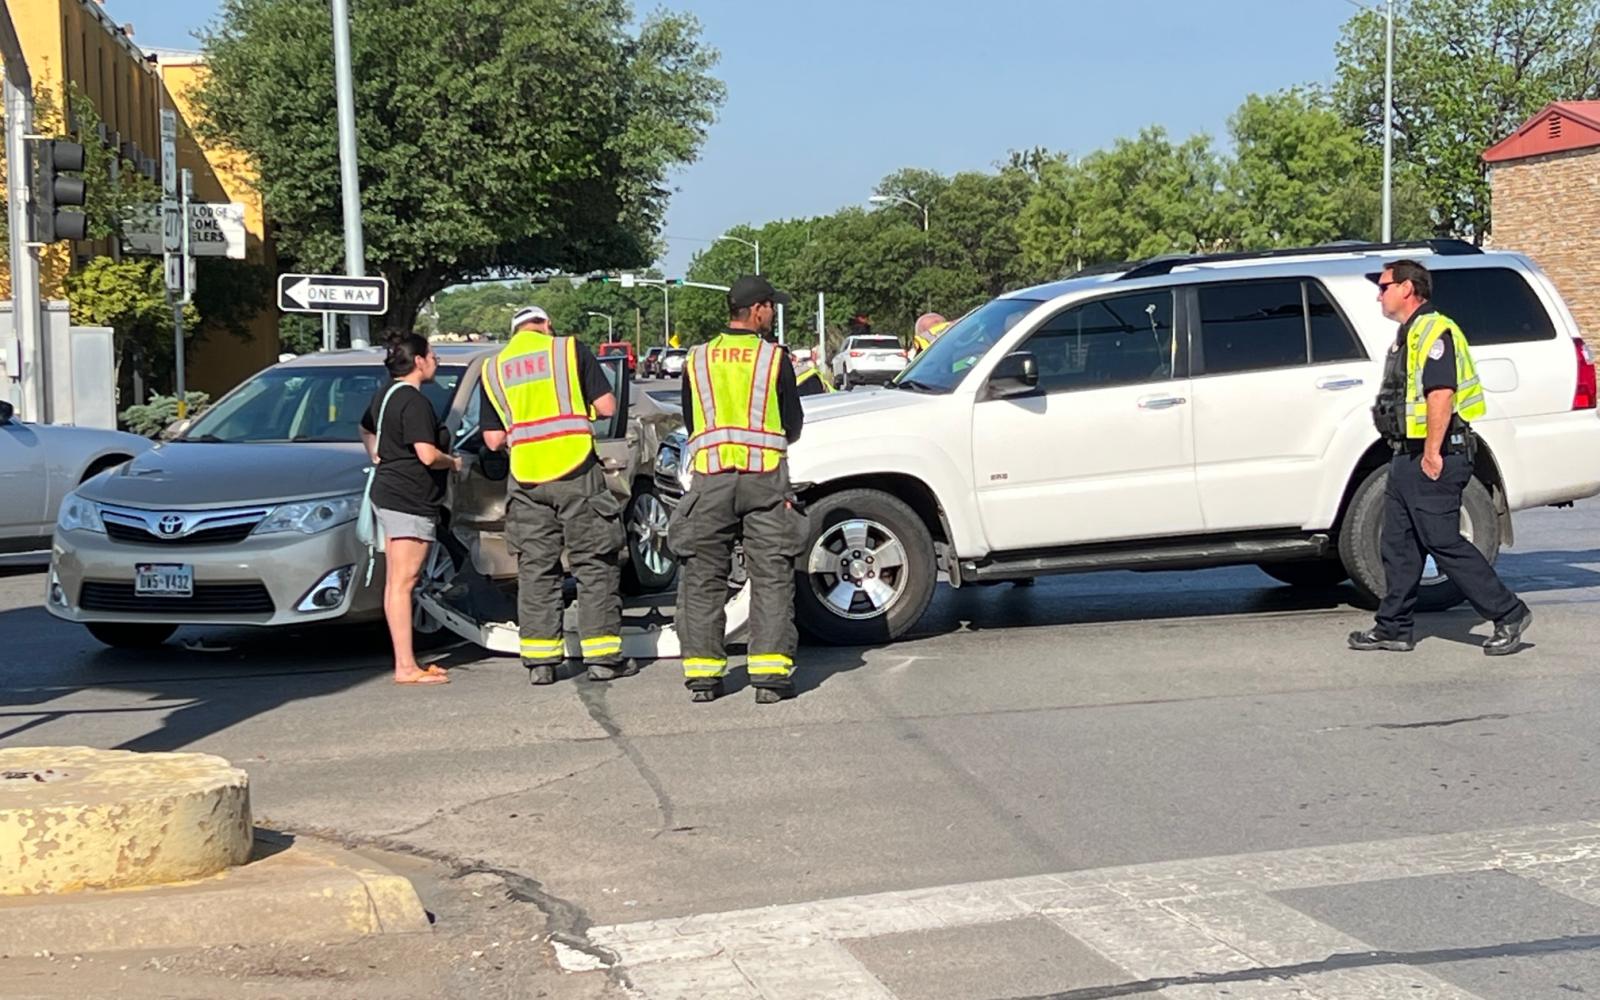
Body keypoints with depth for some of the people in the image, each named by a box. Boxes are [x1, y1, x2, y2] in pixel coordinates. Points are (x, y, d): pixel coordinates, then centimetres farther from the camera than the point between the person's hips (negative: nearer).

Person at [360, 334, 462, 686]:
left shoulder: (385, 395, 14)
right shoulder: (414, 402, -17)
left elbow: (366, 429, 32)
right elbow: (428, 455, -23)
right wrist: (454, 462, -5)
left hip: (390, 494, 11)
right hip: (409, 501, -11)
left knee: (396, 582, 12)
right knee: (402, 583, -10)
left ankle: (406, 661, 18)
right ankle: (406, 667, -10)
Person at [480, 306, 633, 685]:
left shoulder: (493, 369, 11)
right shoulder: (570, 349, 2)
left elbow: (493, 439, 9)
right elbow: (606, 406, -2)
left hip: (526, 480, 3)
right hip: (576, 472, -3)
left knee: (535, 568, 9)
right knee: (595, 564, 5)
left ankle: (540, 660, 8)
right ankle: (603, 656, 5)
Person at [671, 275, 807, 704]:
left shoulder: (697, 360, 7)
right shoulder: (774, 357, -1)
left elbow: (689, 423, 15)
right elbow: (793, 424, 4)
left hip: (709, 477, 2)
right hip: (764, 476, -2)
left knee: (702, 576, 8)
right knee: (771, 576, 2)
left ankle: (702, 673, 7)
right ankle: (770, 672, -3)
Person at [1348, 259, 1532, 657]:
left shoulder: (1434, 331, -14)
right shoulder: (1408, 335, 19)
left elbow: (1441, 394, -24)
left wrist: (1432, 454, -25)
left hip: (1433, 461, -10)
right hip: (1408, 457, 10)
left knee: (1443, 542, -9)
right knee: (1398, 545, 10)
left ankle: (1509, 614, -1)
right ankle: (1394, 628, 15)